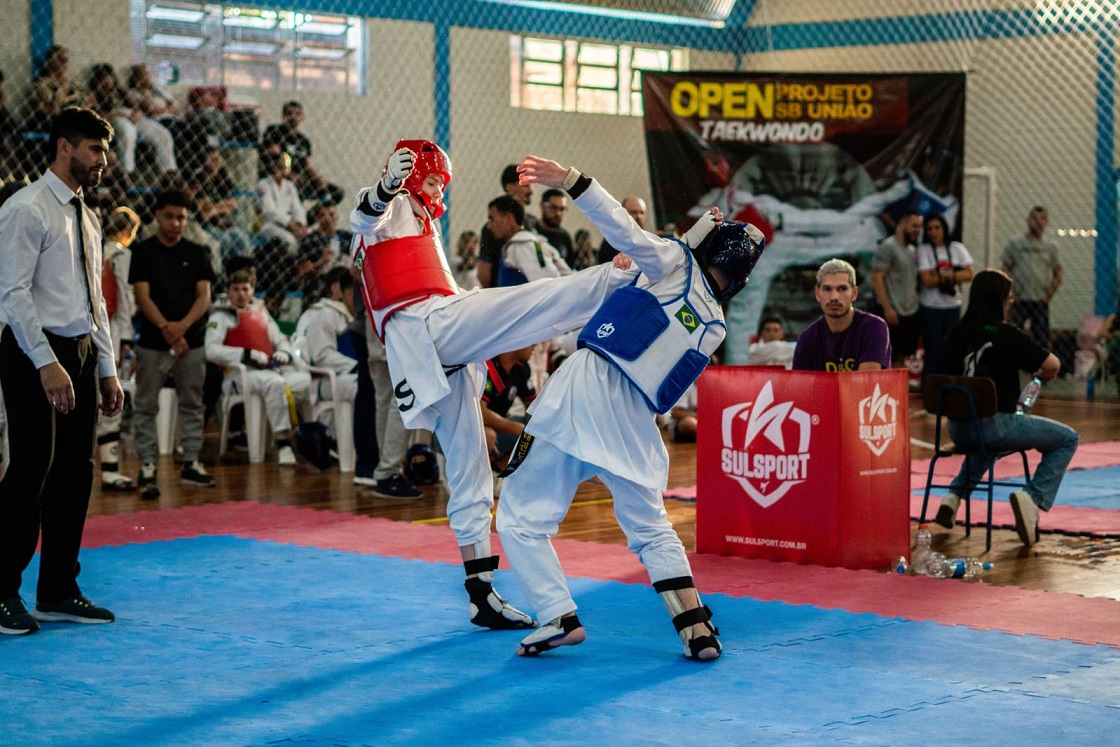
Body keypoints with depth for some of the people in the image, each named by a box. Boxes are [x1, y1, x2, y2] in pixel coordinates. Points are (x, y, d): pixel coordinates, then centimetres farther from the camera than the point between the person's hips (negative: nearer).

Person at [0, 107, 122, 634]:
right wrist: (47, 364, -21)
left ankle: (58, 592, 17)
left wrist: (108, 369, 15)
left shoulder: (85, 218, 16)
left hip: (81, 354, 8)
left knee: (75, 473, 9)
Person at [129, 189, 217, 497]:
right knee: (146, 406, -2)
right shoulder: (143, 252, 1)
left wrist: (183, 325, -15)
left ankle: (191, 463, 16)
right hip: (153, 342, -3)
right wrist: (166, 328, -19)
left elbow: (204, 296, 1)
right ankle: (147, 467, 2)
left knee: (192, 405, 8)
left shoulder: (196, 253, 8)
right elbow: (142, 296, -7)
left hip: (192, 341, 3)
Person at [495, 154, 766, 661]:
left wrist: (570, 181, -23)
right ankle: (698, 631, 9)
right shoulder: (713, 330, 17)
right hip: (635, 422, 6)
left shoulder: (676, 264, 2)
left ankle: (559, 618, -7)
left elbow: (628, 233, -17)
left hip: (586, 386, -6)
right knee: (651, 528, 22)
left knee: (520, 516, 4)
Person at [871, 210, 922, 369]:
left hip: (912, 313, 8)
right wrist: (887, 308, -20)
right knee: (896, 357, -6)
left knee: (905, 357, 8)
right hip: (895, 313, -8)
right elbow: (877, 278, -14)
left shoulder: (912, 249, 15)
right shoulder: (887, 247, -9)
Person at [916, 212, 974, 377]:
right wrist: (955, 275, -7)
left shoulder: (957, 248, 7)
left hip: (953, 305, 4)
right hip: (931, 307, -4)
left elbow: (969, 274, -2)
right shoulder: (923, 250, -4)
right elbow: (927, 280, -13)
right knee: (932, 352, -3)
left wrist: (947, 274, -15)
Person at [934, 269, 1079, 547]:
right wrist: (1042, 372, 13)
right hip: (994, 425, -7)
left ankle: (955, 495, 26)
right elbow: (1053, 365, -11)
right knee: (1067, 438, 8)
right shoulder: (1006, 335, -13)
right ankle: (1033, 497, -10)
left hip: (958, 428, 7)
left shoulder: (957, 334, 5)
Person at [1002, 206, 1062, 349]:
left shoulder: (1050, 247, 11)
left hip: (1040, 301, 2)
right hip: (1019, 300, -2)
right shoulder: (1015, 243, 4)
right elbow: (1005, 270, 2)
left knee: (1042, 341, 3)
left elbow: (1057, 276, 12)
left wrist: (1048, 296, -1)